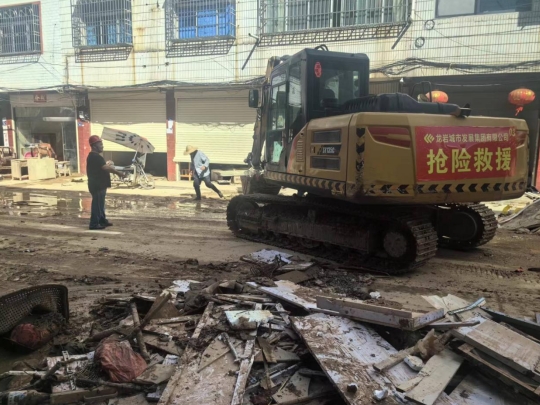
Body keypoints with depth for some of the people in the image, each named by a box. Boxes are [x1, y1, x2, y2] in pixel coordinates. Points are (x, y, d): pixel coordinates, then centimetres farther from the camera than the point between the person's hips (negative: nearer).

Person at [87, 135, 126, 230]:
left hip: (99, 185, 11)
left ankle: (102, 220, 27)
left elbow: (104, 167, 16)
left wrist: (116, 172, 10)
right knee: (97, 204, -5)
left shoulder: (95, 156, 16)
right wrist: (118, 173, -22)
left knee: (100, 204, 18)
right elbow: (106, 167, -25)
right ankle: (94, 224, 0)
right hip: (97, 186, -11)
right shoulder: (95, 157, -19)